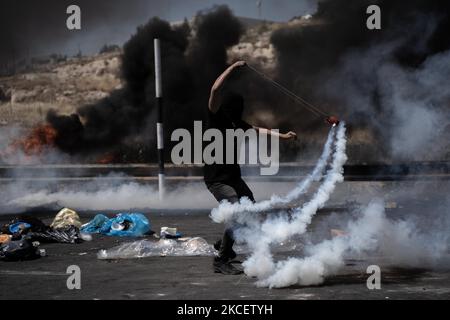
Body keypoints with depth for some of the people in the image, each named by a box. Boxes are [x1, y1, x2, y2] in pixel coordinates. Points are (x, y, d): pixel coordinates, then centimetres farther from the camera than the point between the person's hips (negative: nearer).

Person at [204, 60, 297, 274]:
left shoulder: (236, 123, 9)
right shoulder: (216, 118, -13)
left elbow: (257, 130, 23)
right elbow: (216, 90, -27)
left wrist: (283, 136, 22)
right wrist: (233, 68, -22)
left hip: (233, 176, 10)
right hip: (217, 178, -10)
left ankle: (224, 244, 44)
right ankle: (221, 261, -15)